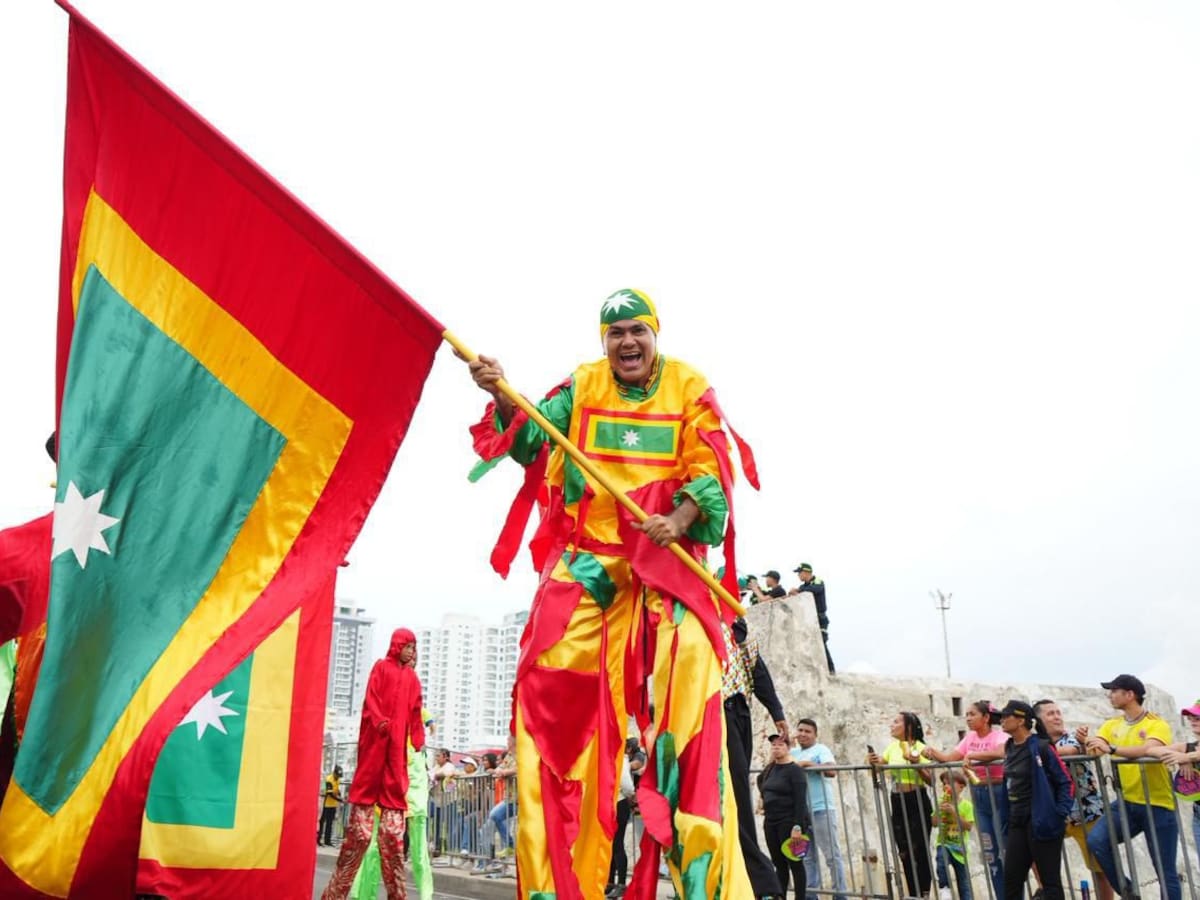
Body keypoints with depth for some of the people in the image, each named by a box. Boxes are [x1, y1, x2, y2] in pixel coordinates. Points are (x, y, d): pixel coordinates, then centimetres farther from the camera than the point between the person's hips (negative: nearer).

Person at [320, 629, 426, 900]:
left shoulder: (412, 678, 18)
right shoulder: (381, 667, 7)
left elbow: (415, 713, 14)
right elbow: (371, 697, -4)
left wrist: (419, 740, 3)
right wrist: (378, 720, -21)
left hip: (397, 744, 4)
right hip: (376, 739, -4)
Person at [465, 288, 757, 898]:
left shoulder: (690, 390, 8)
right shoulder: (580, 387, 12)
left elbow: (710, 470, 0)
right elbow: (529, 441, 2)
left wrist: (678, 520, -19)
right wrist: (503, 397, -18)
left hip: (667, 552, -1)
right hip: (587, 552, 2)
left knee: (690, 662, -24)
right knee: (551, 677, -11)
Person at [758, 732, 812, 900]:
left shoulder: (795, 770, -9)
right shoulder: (769, 769, 10)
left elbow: (801, 800, -16)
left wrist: (797, 826, -22)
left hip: (789, 822, -7)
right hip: (771, 822, 7)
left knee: (794, 864, -2)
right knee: (779, 864, 8)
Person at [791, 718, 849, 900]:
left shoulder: (821, 750, -1)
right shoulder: (793, 753, 15)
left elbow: (831, 771, -17)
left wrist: (806, 763, -17)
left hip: (821, 809, -6)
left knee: (832, 854, -1)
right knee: (807, 857, 10)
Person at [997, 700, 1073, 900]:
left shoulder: (1040, 747, -14)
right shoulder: (1010, 747, 9)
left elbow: (1065, 782, -12)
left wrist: (1060, 815, -18)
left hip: (1042, 822, -8)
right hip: (1017, 823, 8)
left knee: (1050, 880, 2)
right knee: (1011, 878, 10)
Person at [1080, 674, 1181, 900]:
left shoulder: (1157, 725, -11)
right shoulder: (1112, 725, 7)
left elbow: (1149, 749, -31)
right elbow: (1095, 749, -7)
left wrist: (1111, 748, -42)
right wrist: (1084, 740, -30)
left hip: (1157, 806, -4)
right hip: (1127, 802, 5)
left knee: (1166, 873, 3)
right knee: (1096, 841, -16)